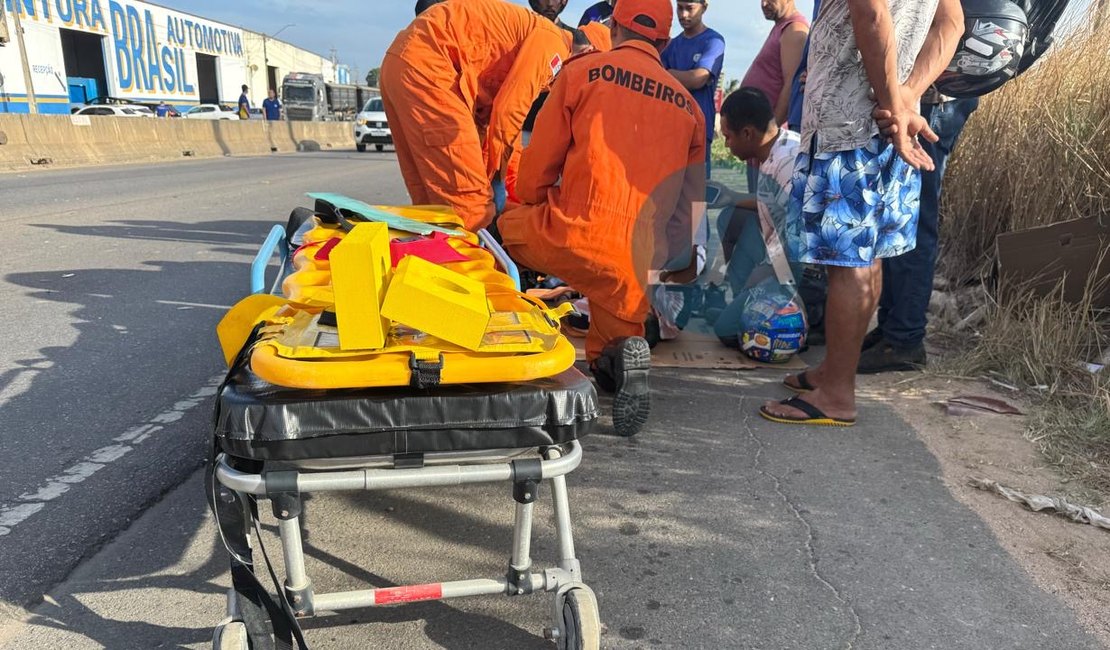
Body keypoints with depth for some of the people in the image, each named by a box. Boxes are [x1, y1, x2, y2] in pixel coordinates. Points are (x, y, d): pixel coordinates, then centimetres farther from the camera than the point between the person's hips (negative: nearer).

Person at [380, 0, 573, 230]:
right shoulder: (551, 40, -3)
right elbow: (508, 112, -10)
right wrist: (489, 172, 3)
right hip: (426, 66, -10)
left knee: (431, 196, 12)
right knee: (469, 201, -10)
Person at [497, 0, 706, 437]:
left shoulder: (584, 71, 5)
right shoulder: (688, 106, 17)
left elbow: (536, 169, 8)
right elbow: (691, 201, 17)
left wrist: (537, 215, 27)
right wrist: (672, 266, 27)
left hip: (579, 239, -3)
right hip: (640, 269, 3)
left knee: (503, 226, 23)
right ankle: (622, 340, -6)